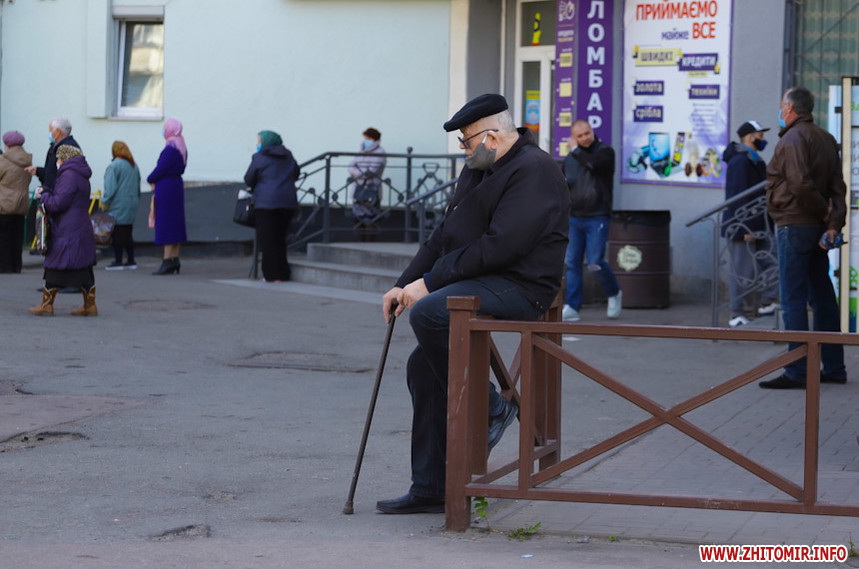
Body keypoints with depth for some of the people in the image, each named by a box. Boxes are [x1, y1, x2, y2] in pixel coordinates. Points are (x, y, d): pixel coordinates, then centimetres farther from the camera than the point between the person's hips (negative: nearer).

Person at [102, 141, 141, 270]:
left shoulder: (114, 166, -13)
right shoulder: (134, 166, 12)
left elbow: (110, 188, -15)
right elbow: (138, 186, 19)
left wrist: (106, 203, -9)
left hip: (118, 206, -8)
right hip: (132, 204, 8)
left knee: (118, 234, -4)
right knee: (128, 234, 13)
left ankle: (118, 261, -4)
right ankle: (131, 261, 14)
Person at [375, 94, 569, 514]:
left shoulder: (533, 171, -15)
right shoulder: (478, 169, 18)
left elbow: (499, 246, -23)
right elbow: (444, 235, 20)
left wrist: (429, 283, -19)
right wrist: (405, 284, 8)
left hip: (519, 288, -10)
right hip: (478, 284, 10)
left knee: (427, 315, -30)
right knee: (423, 368, 4)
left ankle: (489, 408, -12)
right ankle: (431, 488, 9)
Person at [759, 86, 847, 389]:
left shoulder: (793, 138, -12)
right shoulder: (826, 139, 15)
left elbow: (801, 184, -24)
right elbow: (837, 186, 8)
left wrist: (823, 212, -11)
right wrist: (834, 224, -1)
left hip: (794, 227, -9)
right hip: (816, 228, 9)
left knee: (793, 299, -7)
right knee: (822, 296, 13)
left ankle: (796, 372, -8)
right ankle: (833, 367, 18)